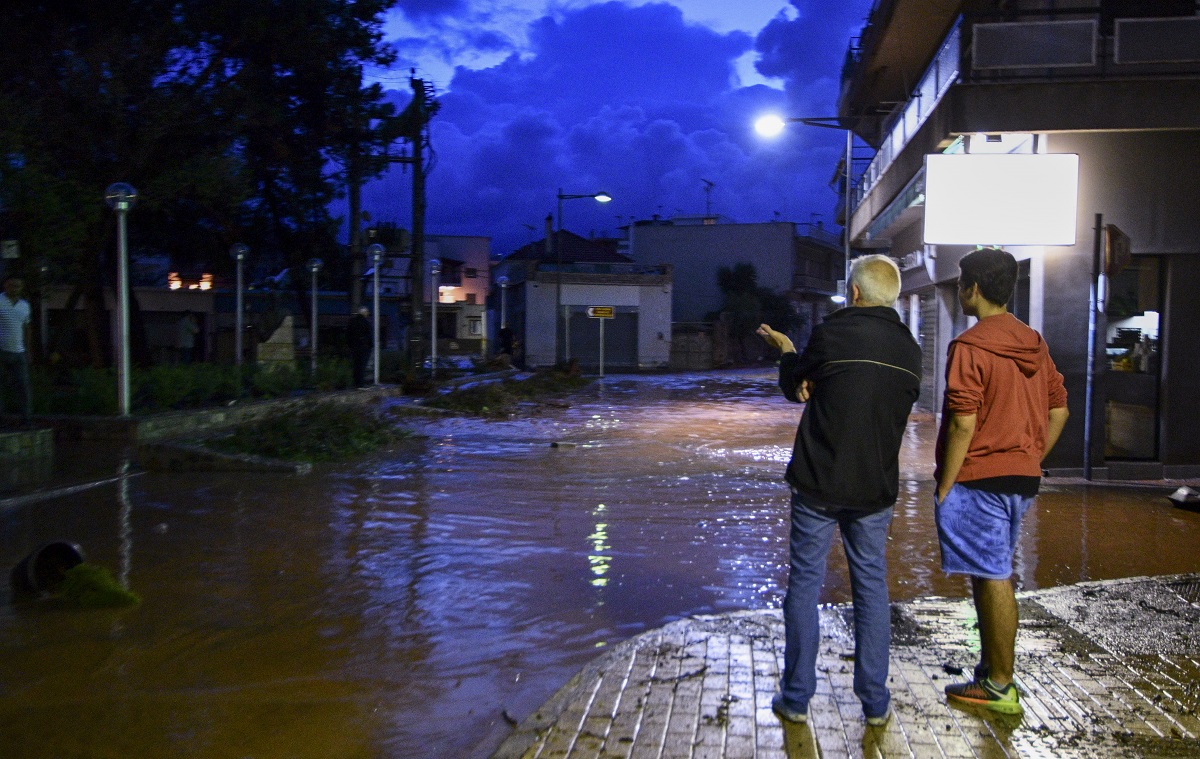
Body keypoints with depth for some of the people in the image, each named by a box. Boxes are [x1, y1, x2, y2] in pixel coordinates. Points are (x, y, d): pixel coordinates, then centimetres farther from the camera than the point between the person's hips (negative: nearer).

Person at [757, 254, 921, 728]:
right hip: (875, 490, 4)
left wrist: (787, 352, 23)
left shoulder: (833, 333, -11)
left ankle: (796, 699, 13)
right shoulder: (909, 350, 5)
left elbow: (794, 387, 4)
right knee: (872, 590, 12)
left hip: (818, 483, -4)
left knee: (804, 585, 6)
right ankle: (875, 703, 16)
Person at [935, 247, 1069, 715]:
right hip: (1022, 478, 8)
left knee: (993, 579, -1)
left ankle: (1000, 689, 9)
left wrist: (944, 486, -12)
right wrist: (1031, 461, 18)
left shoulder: (970, 347, -14)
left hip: (980, 478, -8)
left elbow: (963, 423, -18)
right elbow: (1058, 411, 13)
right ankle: (991, 671, 27)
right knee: (992, 576, 17)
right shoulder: (1034, 344, 10)